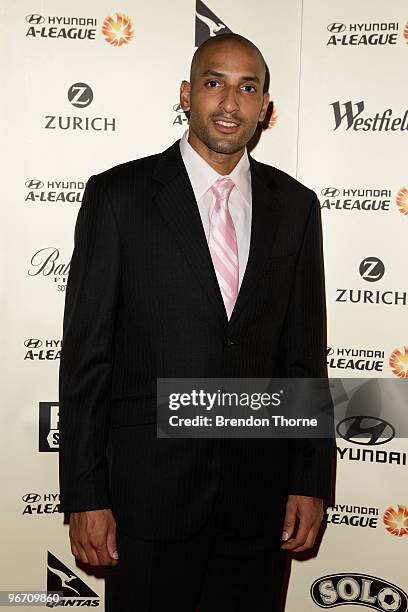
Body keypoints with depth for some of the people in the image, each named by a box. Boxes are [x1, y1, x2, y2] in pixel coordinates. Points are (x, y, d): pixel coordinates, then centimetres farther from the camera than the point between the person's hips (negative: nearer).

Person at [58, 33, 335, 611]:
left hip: (262, 489, 3)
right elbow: (86, 354, -6)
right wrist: (84, 496, -7)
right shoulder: (118, 195, -5)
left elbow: (306, 354, 7)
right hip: (150, 487, -2)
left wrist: (311, 481, 4)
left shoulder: (295, 205, 5)